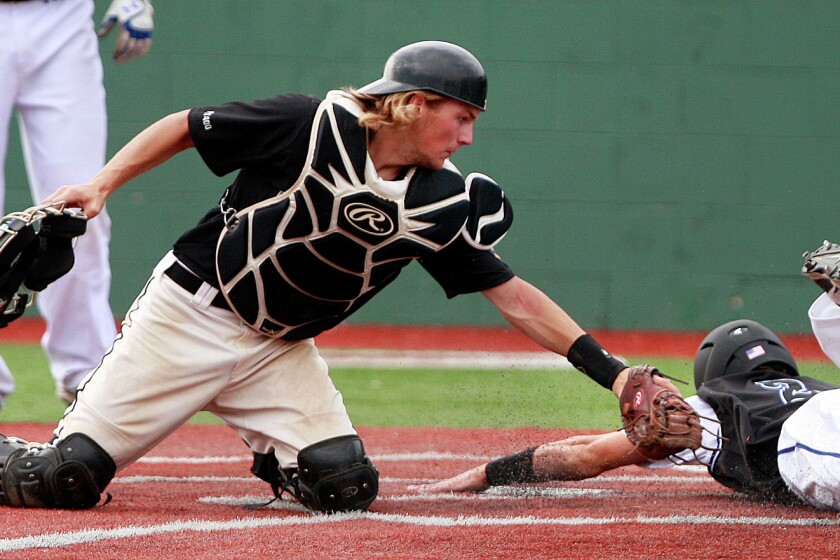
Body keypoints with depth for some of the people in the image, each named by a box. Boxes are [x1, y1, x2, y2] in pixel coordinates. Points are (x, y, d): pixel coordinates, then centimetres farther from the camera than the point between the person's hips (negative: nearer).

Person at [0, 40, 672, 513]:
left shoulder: (441, 203, -5)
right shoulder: (314, 127, -18)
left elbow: (511, 294, -2)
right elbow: (184, 127, -9)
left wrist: (609, 370, -8)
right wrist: (102, 185, -19)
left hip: (281, 349, 5)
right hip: (190, 314, -5)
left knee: (347, 487, -13)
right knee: (64, 477, -11)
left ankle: (280, 459, 20)